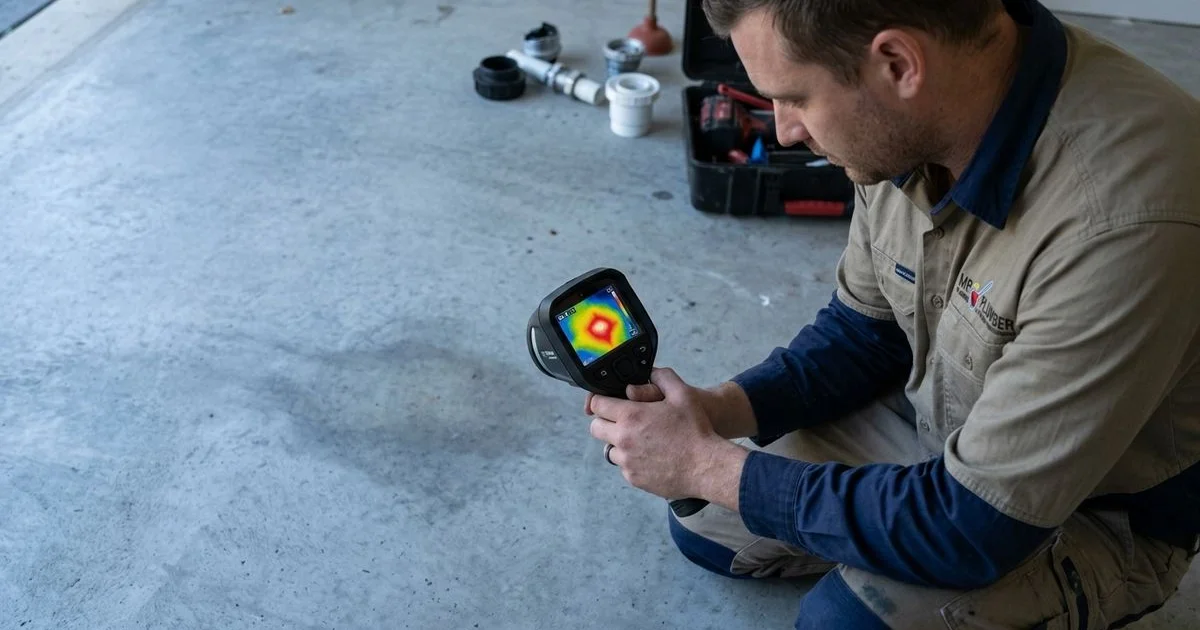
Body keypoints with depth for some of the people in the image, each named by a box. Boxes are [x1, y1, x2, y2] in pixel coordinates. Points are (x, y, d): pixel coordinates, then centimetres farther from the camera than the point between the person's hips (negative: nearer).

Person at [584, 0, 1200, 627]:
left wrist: (711, 465, -25)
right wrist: (715, 410, -14)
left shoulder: (1126, 220, -38)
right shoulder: (909, 125, -15)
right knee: (703, 525, 7)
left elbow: (976, 526, -32)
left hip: (1103, 511, -5)